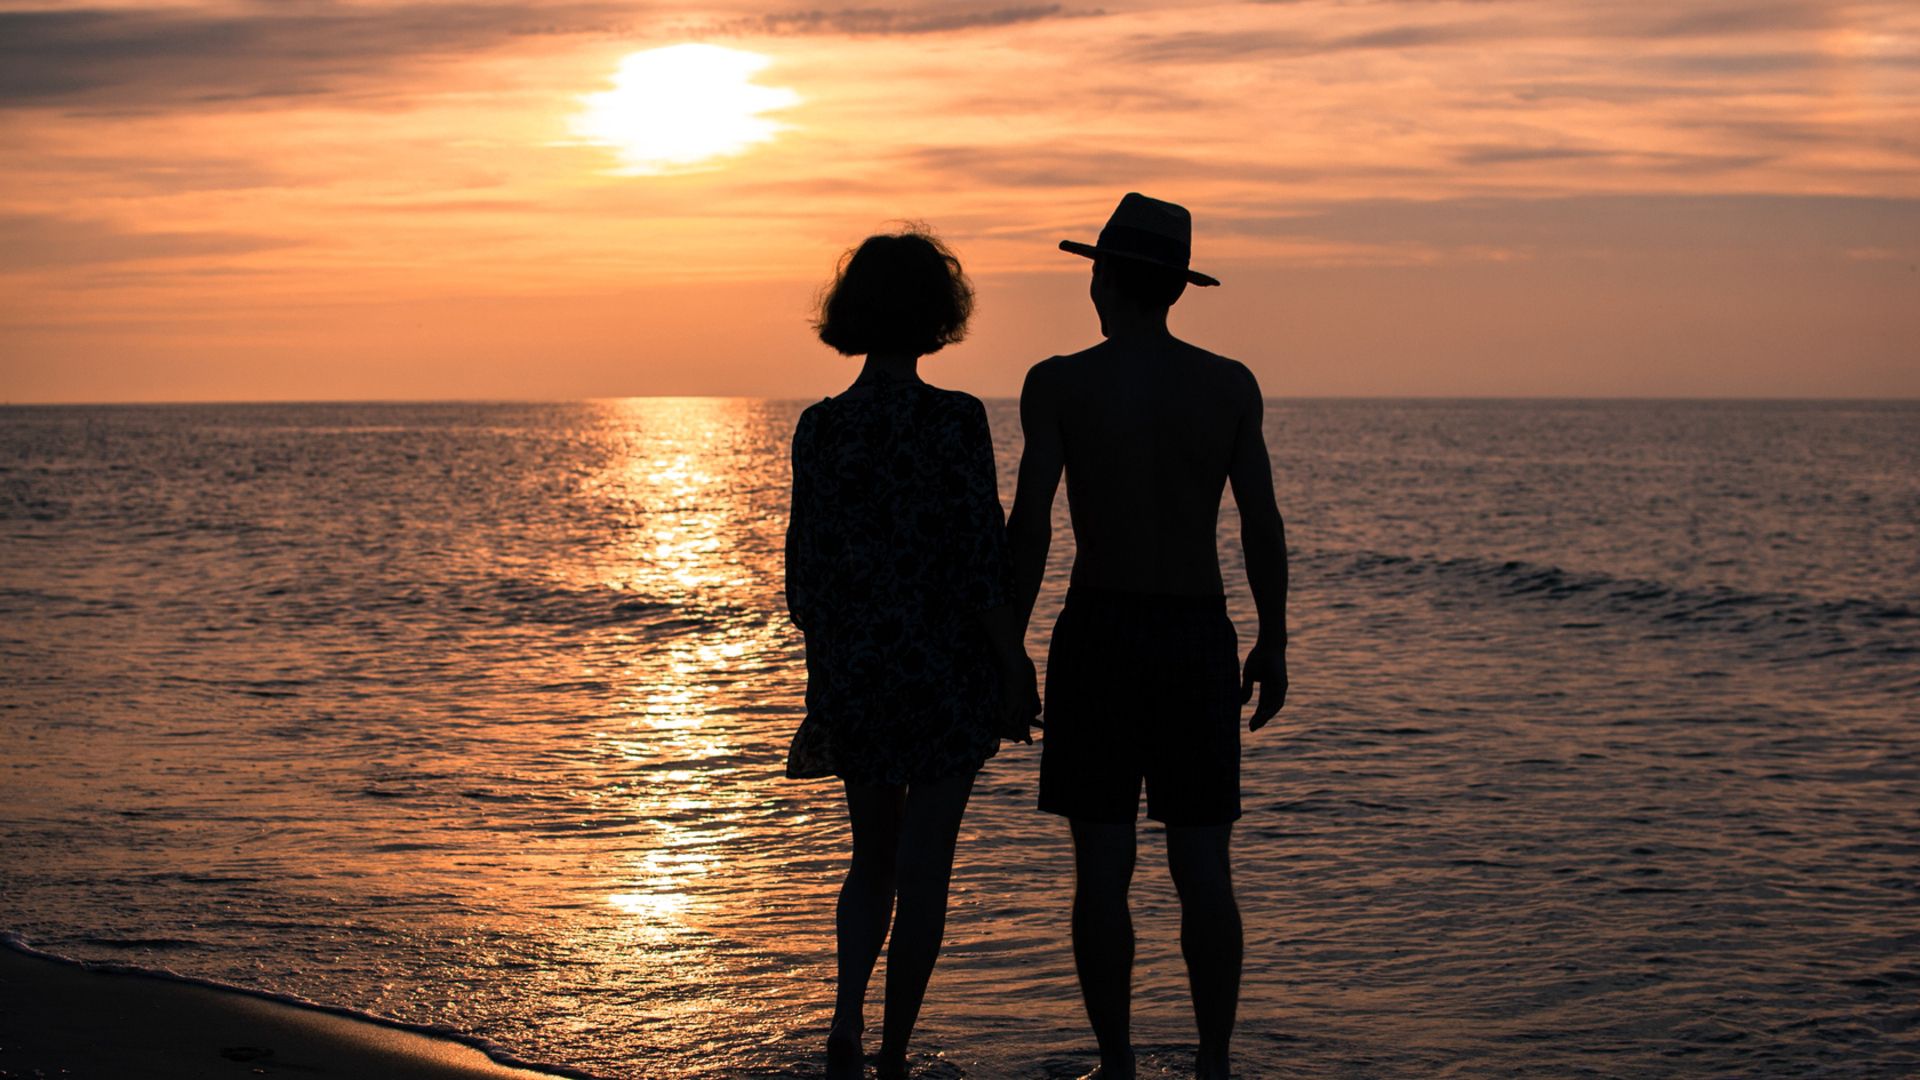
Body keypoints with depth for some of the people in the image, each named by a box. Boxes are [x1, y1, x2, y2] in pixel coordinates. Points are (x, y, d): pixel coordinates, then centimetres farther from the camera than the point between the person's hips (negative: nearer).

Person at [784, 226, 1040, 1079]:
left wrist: (823, 683, 15)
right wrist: (1015, 672, -5)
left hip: (848, 670, 4)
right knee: (924, 865, 7)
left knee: (873, 856, 19)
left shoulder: (818, 427, 0)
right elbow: (982, 560, -14)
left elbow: (804, 571, 4)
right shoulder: (954, 419, -13)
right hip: (947, 671, -4)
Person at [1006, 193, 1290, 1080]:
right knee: (1203, 867, 5)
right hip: (1199, 639, 2)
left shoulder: (1059, 383, -6)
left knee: (1102, 864, 3)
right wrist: (1274, 643, 9)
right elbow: (1262, 525, -1)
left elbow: (1029, 528, -9)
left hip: (1098, 636, -2)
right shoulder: (1231, 385, 0)